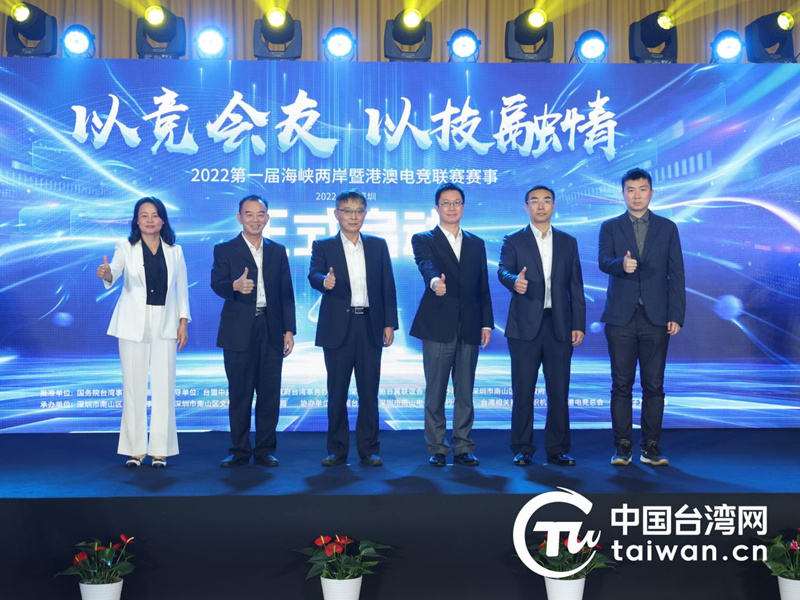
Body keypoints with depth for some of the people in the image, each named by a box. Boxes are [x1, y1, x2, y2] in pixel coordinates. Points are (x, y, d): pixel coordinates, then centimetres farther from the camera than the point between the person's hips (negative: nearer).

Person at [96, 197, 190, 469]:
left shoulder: (174, 251, 6)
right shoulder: (126, 248, -1)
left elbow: (182, 288, 9)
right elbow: (114, 273, -20)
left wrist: (183, 322, 1)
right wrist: (106, 274, -43)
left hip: (165, 325, 1)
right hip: (134, 324, -1)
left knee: (163, 386, 0)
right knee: (134, 385, 3)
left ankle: (160, 449, 9)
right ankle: (134, 449, 11)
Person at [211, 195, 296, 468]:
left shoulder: (278, 251, 12)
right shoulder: (224, 250, 4)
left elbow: (286, 294, 10)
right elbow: (217, 284, -10)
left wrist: (289, 330, 3)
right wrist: (235, 285, -33)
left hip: (271, 331, 2)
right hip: (239, 332, -2)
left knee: (270, 394, 3)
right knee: (239, 394, 3)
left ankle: (265, 450, 13)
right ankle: (239, 451, 13)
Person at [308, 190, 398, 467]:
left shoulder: (378, 245, 10)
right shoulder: (323, 246, 5)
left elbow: (387, 286, 7)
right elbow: (314, 275, -11)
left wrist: (389, 324, 1)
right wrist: (325, 281, -35)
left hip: (370, 327, 1)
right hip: (337, 327, -1)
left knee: (369, 391, 4)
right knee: (337, 392, 4)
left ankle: (369, 450, 12)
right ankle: (337, 450, 13)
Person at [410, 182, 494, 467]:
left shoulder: (476, 244, 16)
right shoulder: (423, 240, 4)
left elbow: (483, 287, 14)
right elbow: (426, 264, -19)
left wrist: (487, 323, 6)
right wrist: (434, 280, -41)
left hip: (469, 327, 3)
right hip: (438, 325, -3)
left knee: (465, 392, 6)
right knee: (435, 391, 1)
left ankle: (463, 447, 13)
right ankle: (437, 449, 9)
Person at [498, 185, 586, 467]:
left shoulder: (568, 242, 12)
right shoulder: (514, 241, 5)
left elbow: (575, 285, 10)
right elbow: (503, 270, -13)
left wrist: (578, 324, 2)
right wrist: (514, 281, -36)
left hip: (559, 326, 2)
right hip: (525, 326, -2)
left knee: (559, 391, 4)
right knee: (523, 391, 2)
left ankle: (557, 449, 14)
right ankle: (522, 449, 12)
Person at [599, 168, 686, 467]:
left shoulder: (667, 228, 10)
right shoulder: (610, 227, 8)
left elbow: (676, 274, 6)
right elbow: (603, 262, -9)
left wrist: (676, 315, -2)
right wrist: (621, 264, -32)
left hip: (656, 318, 1)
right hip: (621, 317, 0)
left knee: (654, 385, 2)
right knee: (621, 385, 2)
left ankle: (651, 447, 9)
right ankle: (623, 447, 9)